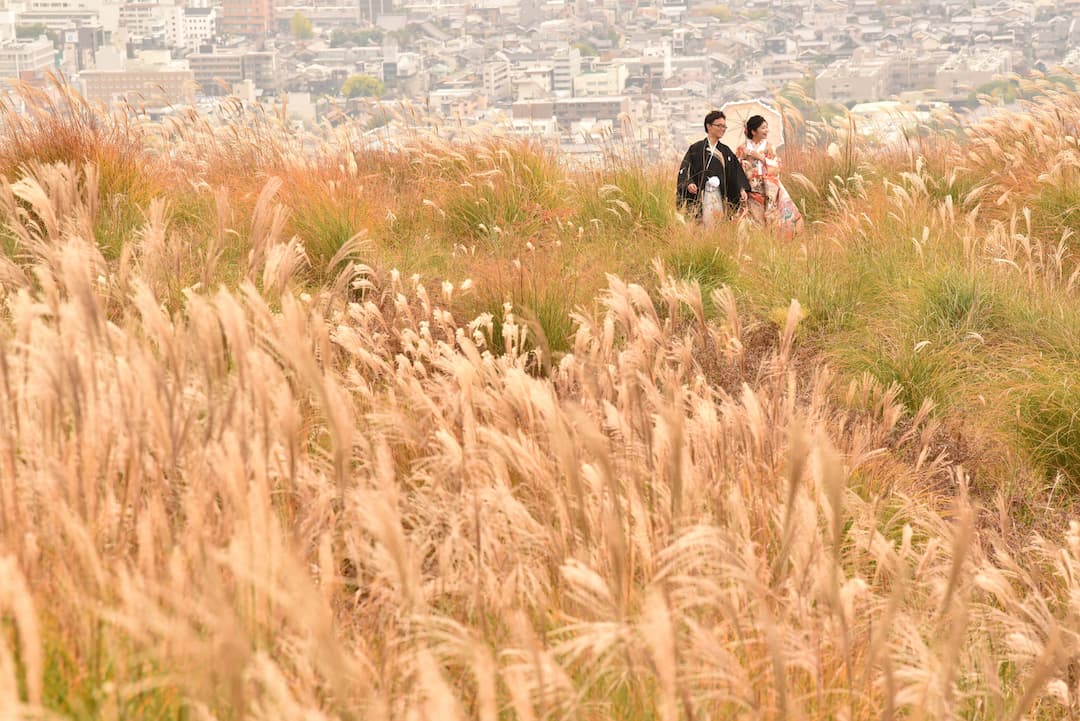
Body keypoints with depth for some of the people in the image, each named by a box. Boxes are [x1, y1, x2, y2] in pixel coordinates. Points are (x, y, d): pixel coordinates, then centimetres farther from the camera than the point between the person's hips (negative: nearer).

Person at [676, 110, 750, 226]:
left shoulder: (726, 151, 15)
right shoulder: (696, 149, 2)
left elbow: (736, 170, 9)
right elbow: (684, 169, -4)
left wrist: (742, 189, -5)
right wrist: (688, 183, -23)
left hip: (720, 196, 4)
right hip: (701, 195, -4)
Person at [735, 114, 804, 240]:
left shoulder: (769, 146, 7)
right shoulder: (743, 148, 3)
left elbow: (776, 167, -1)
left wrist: (761, 158, -9)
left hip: (770, 189, 2)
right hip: (753, 190, -2)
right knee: (757, 219, -4)